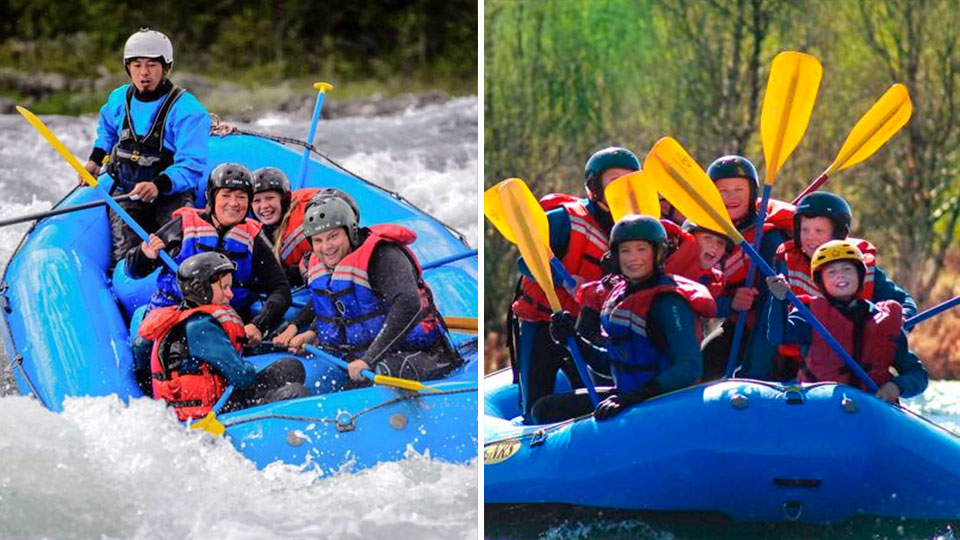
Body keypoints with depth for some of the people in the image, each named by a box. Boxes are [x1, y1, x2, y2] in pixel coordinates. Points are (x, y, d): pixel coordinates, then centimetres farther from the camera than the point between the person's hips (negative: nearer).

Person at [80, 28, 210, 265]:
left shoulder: (186, 109, -13)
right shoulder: (119, 99, 7)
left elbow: (191, 166, -21)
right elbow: (107, 130, 35)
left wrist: (159, 185, -38)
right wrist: (94, 160, 20)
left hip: (171, 194, -4)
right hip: (126, 193, 4)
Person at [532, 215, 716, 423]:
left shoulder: (669, 302, -18)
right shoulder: (616, 293, 8)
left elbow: (690, 369, -27)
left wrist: (633, 398, -34)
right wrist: (573, 339, -2)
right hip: (628, 394, 9)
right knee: (545, 409, 12)